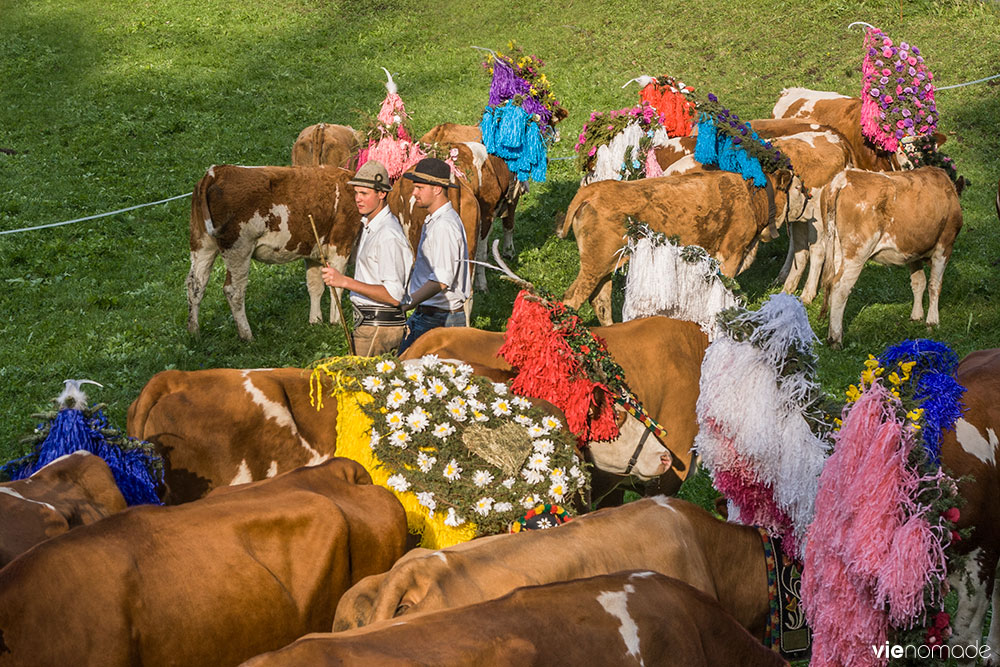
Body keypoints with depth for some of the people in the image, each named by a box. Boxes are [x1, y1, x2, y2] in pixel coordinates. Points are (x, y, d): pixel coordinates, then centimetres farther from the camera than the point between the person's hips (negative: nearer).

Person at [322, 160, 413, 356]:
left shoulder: (388, 236, -19)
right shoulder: (369, 226, 13)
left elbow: (393, 295, -23)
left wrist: (345, 282, -25)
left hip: (378, 328, -9)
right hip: (367, 323, 9)